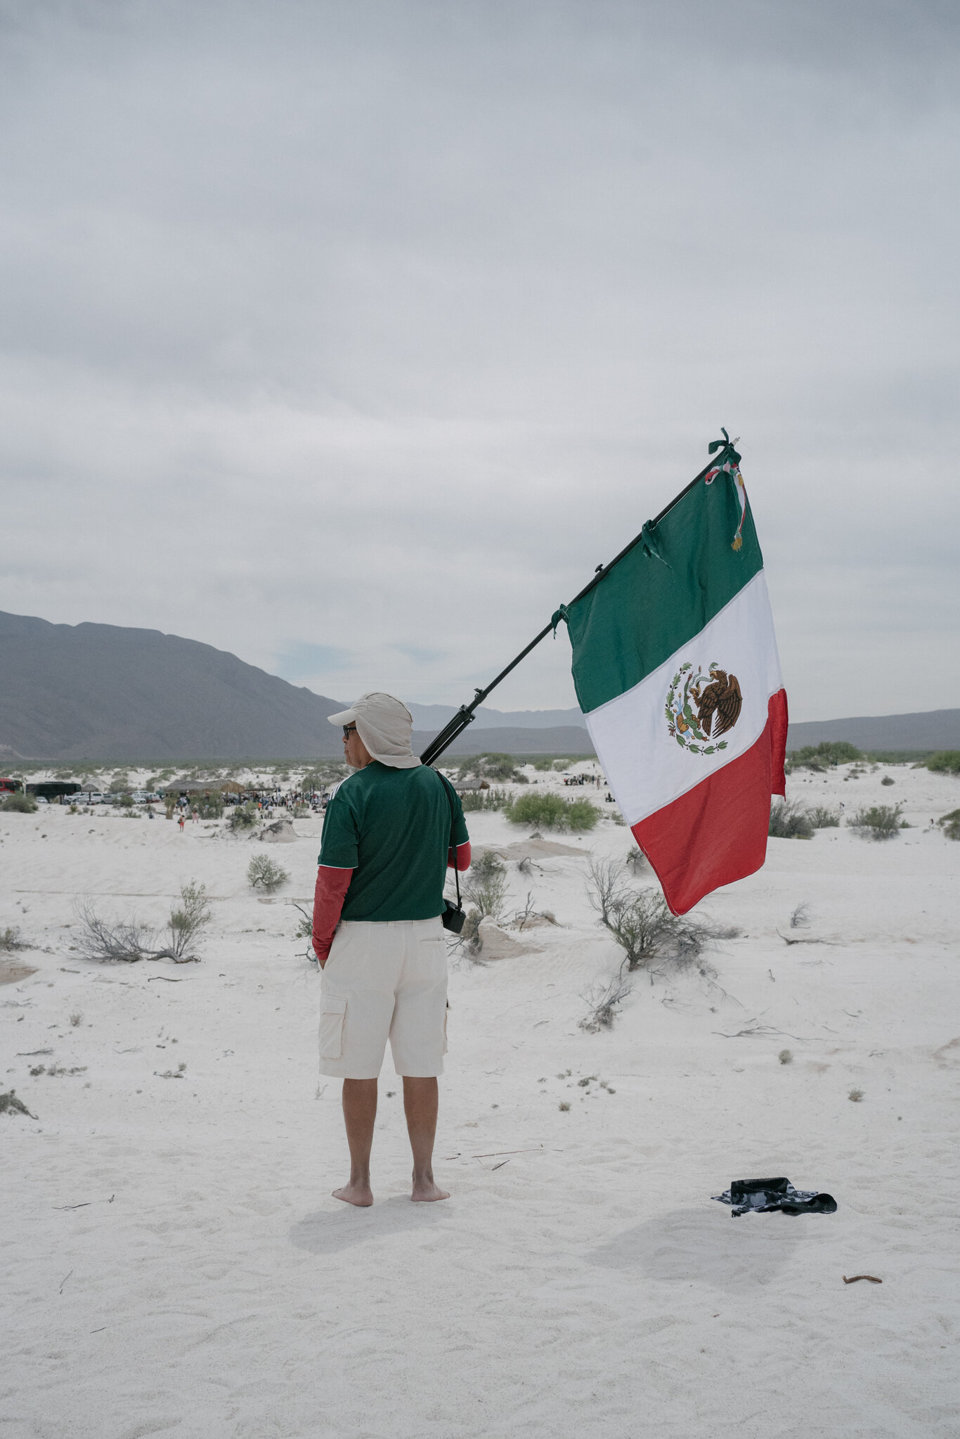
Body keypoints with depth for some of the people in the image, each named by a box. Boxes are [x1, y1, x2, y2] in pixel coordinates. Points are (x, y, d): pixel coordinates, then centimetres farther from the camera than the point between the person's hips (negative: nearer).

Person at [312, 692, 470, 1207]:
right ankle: (424, 1178, 15)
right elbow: (461, 858, 12)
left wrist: (321, 942, 1)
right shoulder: (437, 786, 2)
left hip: (362, 938, -4)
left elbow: (333, 880, -12)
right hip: (425, 936, 4)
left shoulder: (352, 796, -13)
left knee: (360, 1068, 6)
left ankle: (359, 1182, 13)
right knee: (421, 1065, 9)